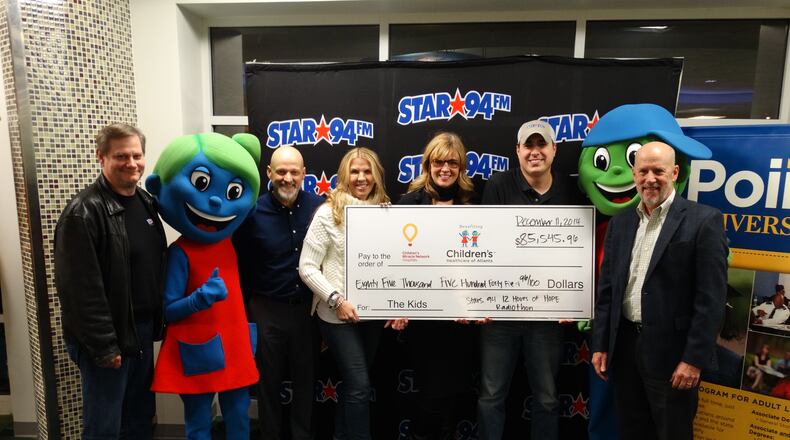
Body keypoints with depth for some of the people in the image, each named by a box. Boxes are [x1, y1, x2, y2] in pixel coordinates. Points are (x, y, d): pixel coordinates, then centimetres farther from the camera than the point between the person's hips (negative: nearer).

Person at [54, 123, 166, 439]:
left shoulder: (146, 202, 8)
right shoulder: (84, 212, -16)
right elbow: (80, 288, -19)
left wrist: (155, 323, 11)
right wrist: (103, 345, -18)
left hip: (143, 330, 7)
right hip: (107, 339, -7)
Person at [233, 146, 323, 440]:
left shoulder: (319, 207, -7)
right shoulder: (253, 212, -9)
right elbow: (241, 264, -4)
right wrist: (244, 307, -3)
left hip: (308, 306, 1)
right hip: (267, 308, -1)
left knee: (305, 378, 15)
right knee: (268, 380, 16)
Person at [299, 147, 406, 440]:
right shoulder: (328, 213, -10)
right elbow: (307, 267, -11)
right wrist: (336, 300, -17)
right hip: (338, 315, -5)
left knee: (353, 384, 20)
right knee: (360, 387, -3)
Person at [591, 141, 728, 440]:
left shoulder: (703, 221, -8)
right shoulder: (620, 223, 6)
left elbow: (711, 298, -12)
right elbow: (607, 289, 8)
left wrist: (694, 358, -15)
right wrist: (600, 345, 5)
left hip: (671, 350, -4)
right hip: (623, 345, 5)